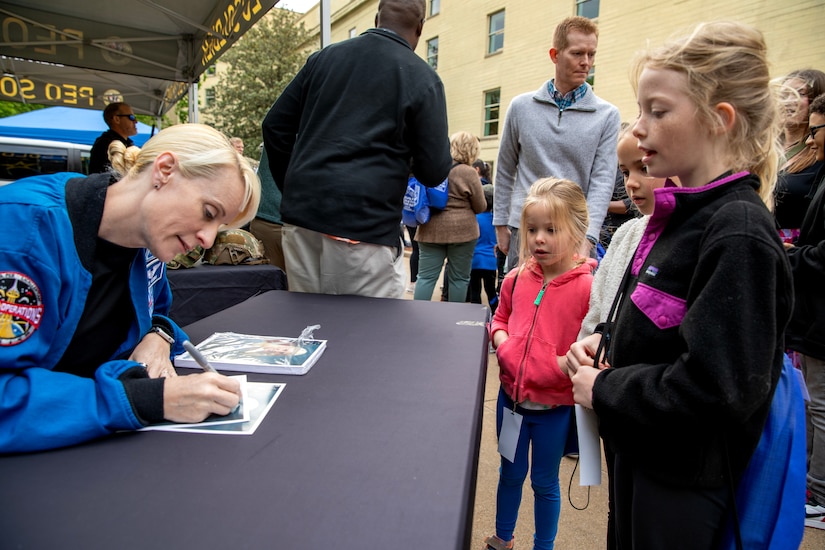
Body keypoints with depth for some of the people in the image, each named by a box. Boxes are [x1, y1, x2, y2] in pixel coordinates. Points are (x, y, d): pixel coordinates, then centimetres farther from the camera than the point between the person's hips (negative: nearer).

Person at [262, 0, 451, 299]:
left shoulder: (323, 57, 14)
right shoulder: (421, 77, 0)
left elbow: (275, 125, 15)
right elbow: (434, 171, -3)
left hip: (301, 217, 6)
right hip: (365, 228, -5)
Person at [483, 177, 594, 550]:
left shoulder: (588, 287, -17)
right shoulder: (517, 279, -3)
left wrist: (570, 362, -27)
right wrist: (500, 339, -5)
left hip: (555, 406, -4)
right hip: (511, 395, 4)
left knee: (545, 483, 18)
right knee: (510, 473, 24)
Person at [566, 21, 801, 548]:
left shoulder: (739, 232, -23)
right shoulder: (683, 212, 4)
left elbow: (715, 387, -28)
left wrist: (604, 390, -18)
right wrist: (605, 342, -2)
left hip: (685, 484, -8)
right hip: (642, 454, 8)